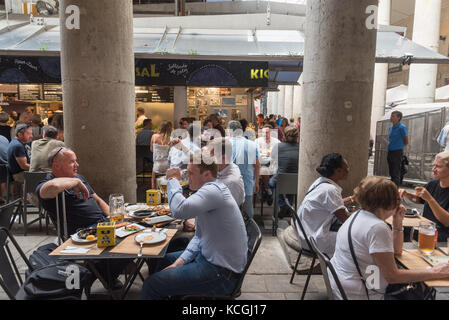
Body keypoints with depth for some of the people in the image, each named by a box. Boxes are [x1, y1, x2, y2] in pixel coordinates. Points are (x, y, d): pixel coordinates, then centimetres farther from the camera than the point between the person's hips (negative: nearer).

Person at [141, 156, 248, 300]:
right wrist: (181, 260, 1)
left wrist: (173, 179, -20)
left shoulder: (213, 190, -23)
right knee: (163, 260, 23)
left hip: (221, 272, -10)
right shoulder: (210, 190, 10)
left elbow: (179, 210, -38)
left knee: (151, 284, -11)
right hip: (207, 257, 10)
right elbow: (199, 236, 13)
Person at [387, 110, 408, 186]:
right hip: (390, 151, 8)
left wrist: (399, 146, 7)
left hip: (397, 152, -8)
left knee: (396, 174, -7)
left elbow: (406, 142, -5)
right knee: (391, 172, 14)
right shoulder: (391, 127, 11)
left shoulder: (402, 127, -11)